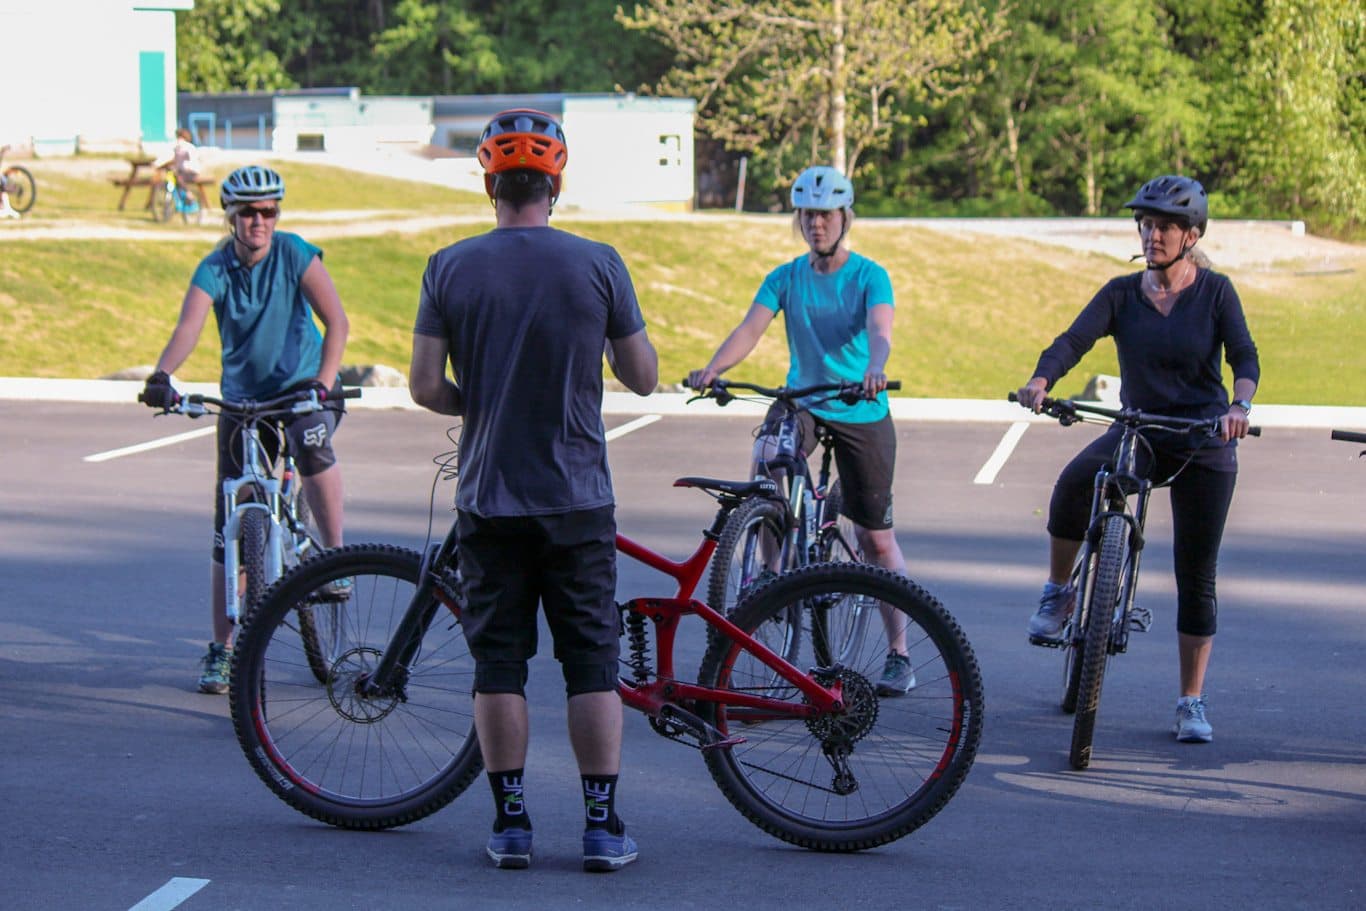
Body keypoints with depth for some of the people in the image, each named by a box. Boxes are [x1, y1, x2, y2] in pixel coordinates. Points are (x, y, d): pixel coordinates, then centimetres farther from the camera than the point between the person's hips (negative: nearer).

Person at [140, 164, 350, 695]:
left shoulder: (295, 254, -12)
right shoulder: (214, 270, -10)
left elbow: (336, 320, -21)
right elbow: (188, 329, -25)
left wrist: (324, 381, -36)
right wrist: (161, 377, -45)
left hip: (303, 387, -2)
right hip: (243, 397, 2)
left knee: (312, 443, -38)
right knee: (231, 527, 0)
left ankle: (335, 557, -18)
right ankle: (222, 650, 9)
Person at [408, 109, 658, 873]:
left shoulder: (451, 268, -3)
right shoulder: (598, 264, -5)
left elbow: (426, 387, -4)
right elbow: (644, 378, 0)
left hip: (489, 499, 1)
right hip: (578, 496, -1)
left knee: (498, 662, 7)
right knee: (593, 664, 5)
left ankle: (511, 823, 9)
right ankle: (603, 825, 5)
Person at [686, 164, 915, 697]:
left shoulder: (869, 276, -6)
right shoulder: (785, 278, 2)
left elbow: (879, 329, -24)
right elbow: (750, 328, -11)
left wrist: (874, 369, -47)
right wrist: (712, 369, -31)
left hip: (862, 413, -2)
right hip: (801, 400, 2)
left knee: (876, 539, 2)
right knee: (766, 459, -33)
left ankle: (899, 653, 14)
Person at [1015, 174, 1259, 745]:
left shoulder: (1215, 292, -3)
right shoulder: (1121, 294, 1)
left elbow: (1244, 354, -16)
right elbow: (1073, 341, -13)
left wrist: (1241, 404, -38)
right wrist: (1041, 380, -35)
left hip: (1203, 445, -1)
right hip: (1135, 430, 1)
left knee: (1196, 578, 1)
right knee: (1073, 483, -32)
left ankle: (1192, 702, 13)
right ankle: (1059, 595, -9)